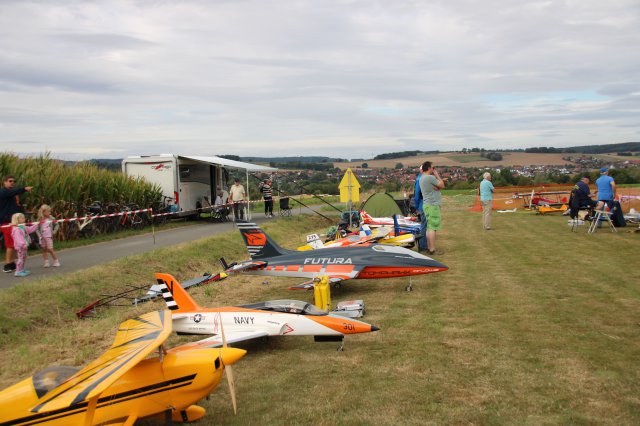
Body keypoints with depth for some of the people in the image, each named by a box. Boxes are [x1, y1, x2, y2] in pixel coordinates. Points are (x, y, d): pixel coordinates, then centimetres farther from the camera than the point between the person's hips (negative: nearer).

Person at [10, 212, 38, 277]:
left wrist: (36, 224, 26)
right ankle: (18, 271, -7)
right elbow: (18, 238, -29)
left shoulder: (23, 227, 12)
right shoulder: (16, 229, -19)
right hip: (20, 246, -10)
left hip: (24, 246, 10)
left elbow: (30, 229, 27)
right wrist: (23, 244, -38)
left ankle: (22, 270, 27)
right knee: (21, 258, -10)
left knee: (24, 258, 17)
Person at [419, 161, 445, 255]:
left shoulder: (422, 178, 15)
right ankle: (432, 249, -8)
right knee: (433, 228, -9)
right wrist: (437, 174, 0)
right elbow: (442, 185, -6)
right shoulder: (430, 177, -16)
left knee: (429, 228, 12)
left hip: (427, 204, 10)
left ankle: (429, 248, 16)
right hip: (433, 205, -10)